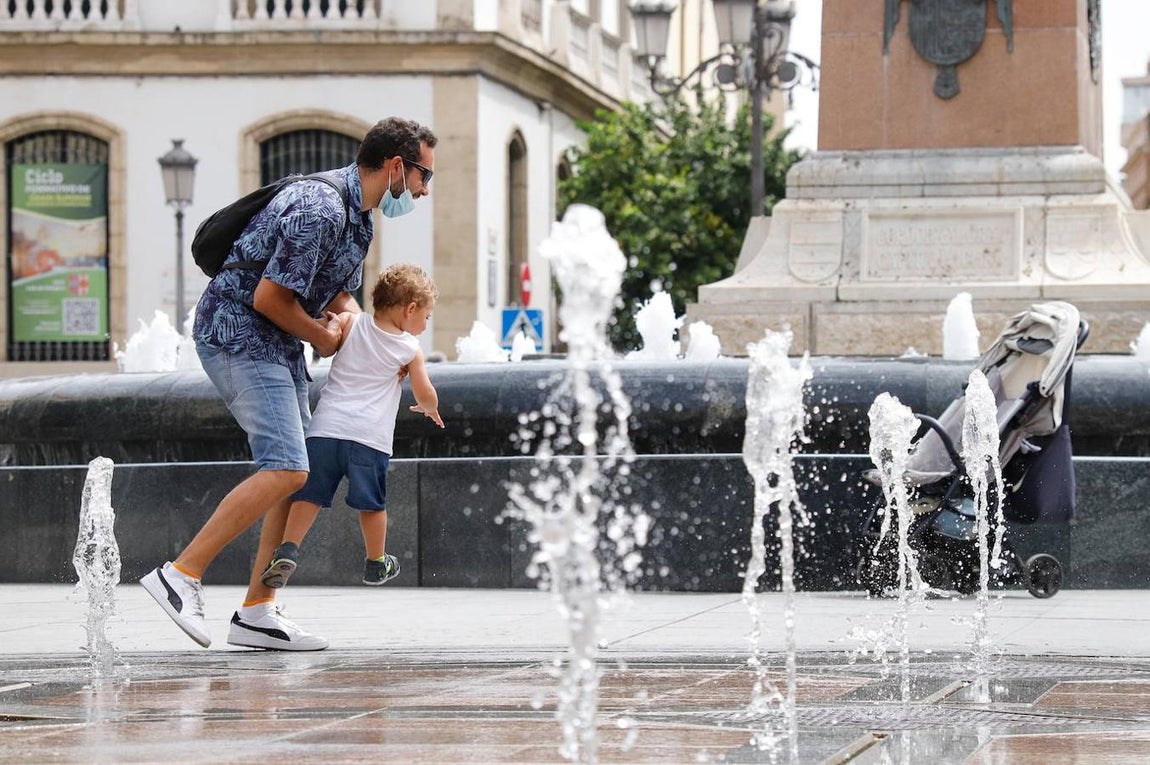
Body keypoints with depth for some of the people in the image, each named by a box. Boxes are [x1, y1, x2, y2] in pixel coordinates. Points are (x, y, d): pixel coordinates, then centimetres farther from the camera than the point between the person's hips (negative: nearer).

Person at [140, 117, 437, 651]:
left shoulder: (356, 215, 13)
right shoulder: (321, 210, -21)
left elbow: (338, 294, 24)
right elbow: (269, 297, -23)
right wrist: (321, 337, -7)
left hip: (277, 345, 11)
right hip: (239, 336, -11)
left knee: (297, 474, 7)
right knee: (285, 470, -20)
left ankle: (256, 613, 7)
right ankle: (180, 575, -16)